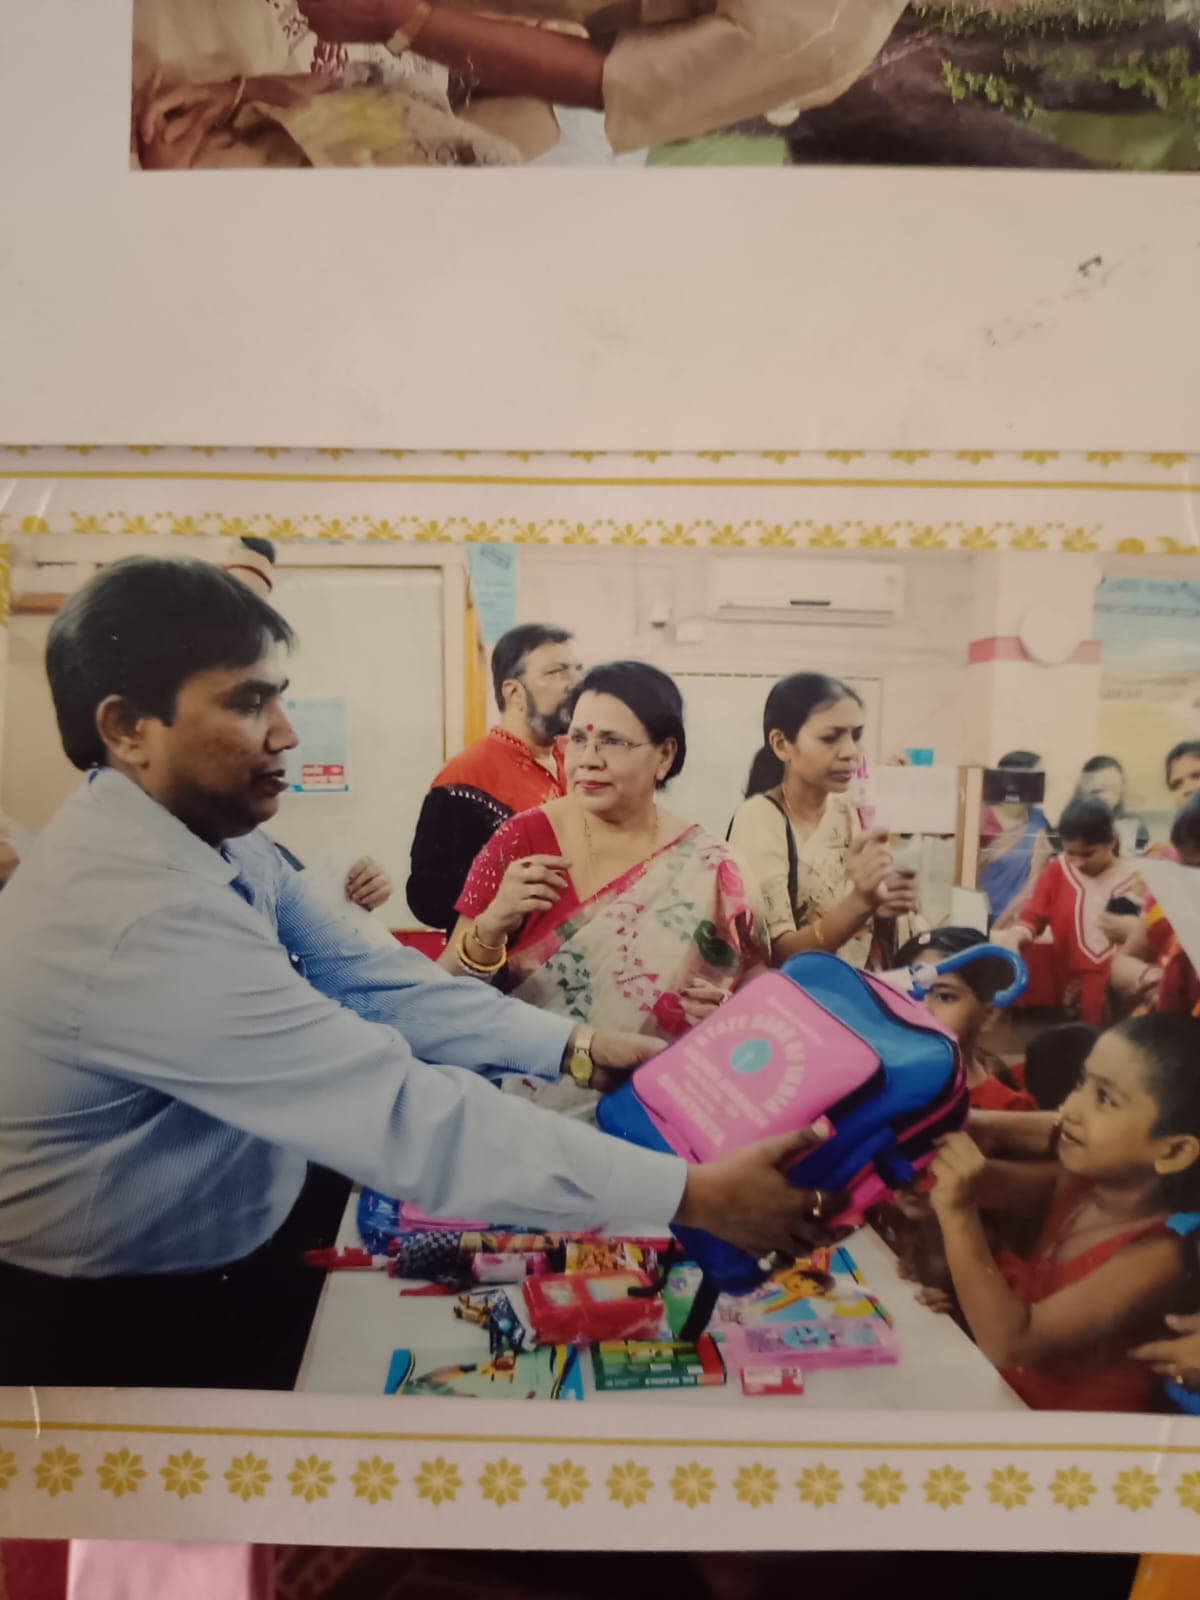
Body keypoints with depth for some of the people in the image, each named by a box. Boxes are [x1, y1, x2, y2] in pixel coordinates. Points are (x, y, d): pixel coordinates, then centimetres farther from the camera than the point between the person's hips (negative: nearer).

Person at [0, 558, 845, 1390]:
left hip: (250, 1233, 7)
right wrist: (690, 1193, -31)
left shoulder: (214, 831, -5)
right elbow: (405, 1114, -35)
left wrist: (576, 1046, -13)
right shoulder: (140, 917, -33)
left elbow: (373, 979, -4)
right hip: (134, 1323, -6)